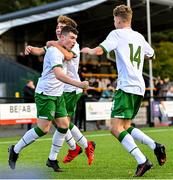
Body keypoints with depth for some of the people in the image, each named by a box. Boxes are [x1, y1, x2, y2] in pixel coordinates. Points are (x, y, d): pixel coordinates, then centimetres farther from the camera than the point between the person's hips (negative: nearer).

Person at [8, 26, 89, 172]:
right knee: (43, 129, -10)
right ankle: (15, 150, 8)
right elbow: (58, 74, -33)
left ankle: (52, 159, 12)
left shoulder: (61, 51, 11)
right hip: (45, 94, -9)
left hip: (58, 95, 9)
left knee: (64, 126, 1)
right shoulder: (54, 51, -19)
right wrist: (78, 84, -43)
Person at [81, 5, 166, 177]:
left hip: (126, 87, -8)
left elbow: (98, 51, -12)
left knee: (116, 128, -10)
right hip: (139, 87, 8)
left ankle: (142, 161, -20)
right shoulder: (139, 37, 18)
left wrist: (87, 50, 10)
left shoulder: (117, 34, -2)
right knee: (125, 127, 17)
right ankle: (155, 146, 0)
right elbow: (150, 54, 35)